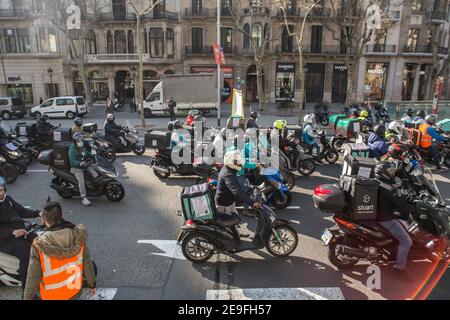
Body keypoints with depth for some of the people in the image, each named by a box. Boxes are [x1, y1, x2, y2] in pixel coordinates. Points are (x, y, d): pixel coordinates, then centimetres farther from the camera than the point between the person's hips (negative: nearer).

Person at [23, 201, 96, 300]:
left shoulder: (40, 245, -23)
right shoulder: (78, 235, -16)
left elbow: (33, 277, -14)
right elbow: (87, 262, -5)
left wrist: (27, 297, 3)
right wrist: (92, 284, 10)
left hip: (51, 296, -2)